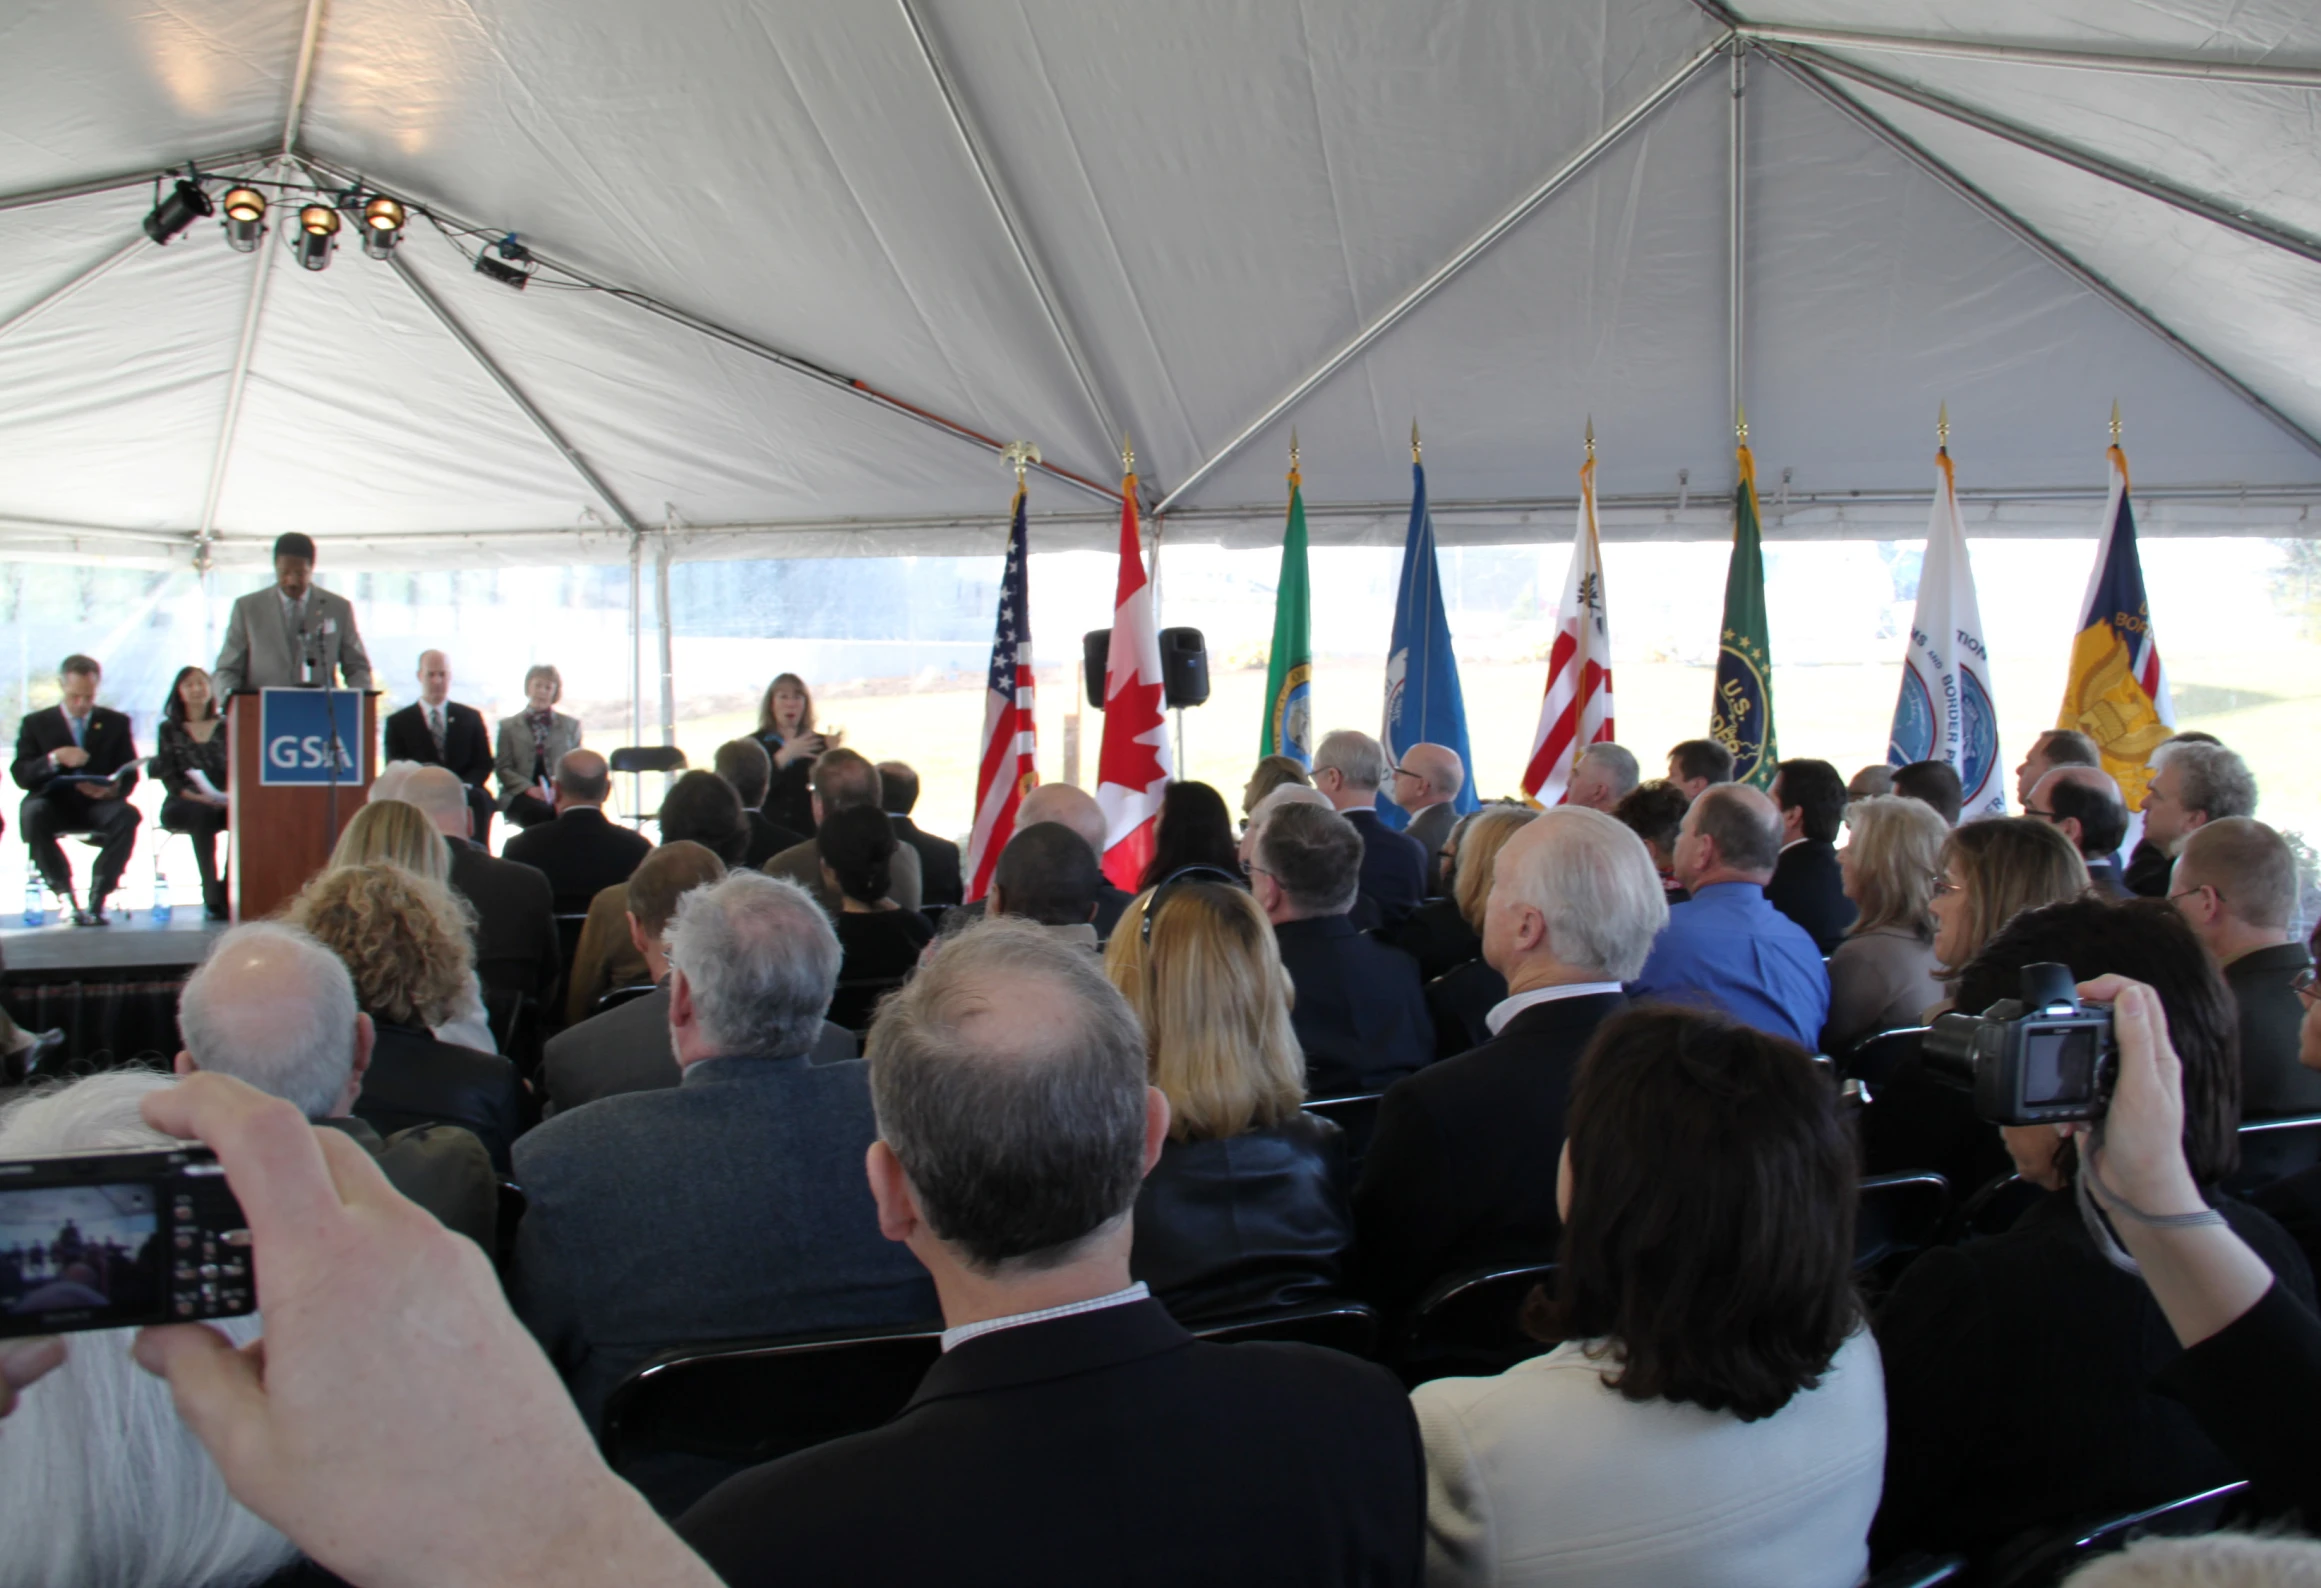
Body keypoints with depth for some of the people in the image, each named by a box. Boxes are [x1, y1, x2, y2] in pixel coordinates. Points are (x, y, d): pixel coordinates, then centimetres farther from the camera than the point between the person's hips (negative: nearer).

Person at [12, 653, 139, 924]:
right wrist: (54, 759, -19)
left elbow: (130, 774, 7)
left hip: (97, 804, 0)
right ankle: (66, 896, -29)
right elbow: (21, 776, 1)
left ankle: (97, 899, -29)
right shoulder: (36, 723, 12)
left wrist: (112, 789, -17)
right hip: (55, 804, 0)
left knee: (128, 815, -34)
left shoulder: (116, 723, 15)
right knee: (31, 813, -36)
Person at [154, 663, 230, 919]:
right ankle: (211, 896, -38)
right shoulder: (169, 730, 12)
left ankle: (227, 894, -32)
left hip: (224, 803, 1)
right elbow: (169, 777, 2)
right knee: (202, 815, -37)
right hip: (181, 805, -1)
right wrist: (197, 797, -17)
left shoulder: (225, 727, 17)